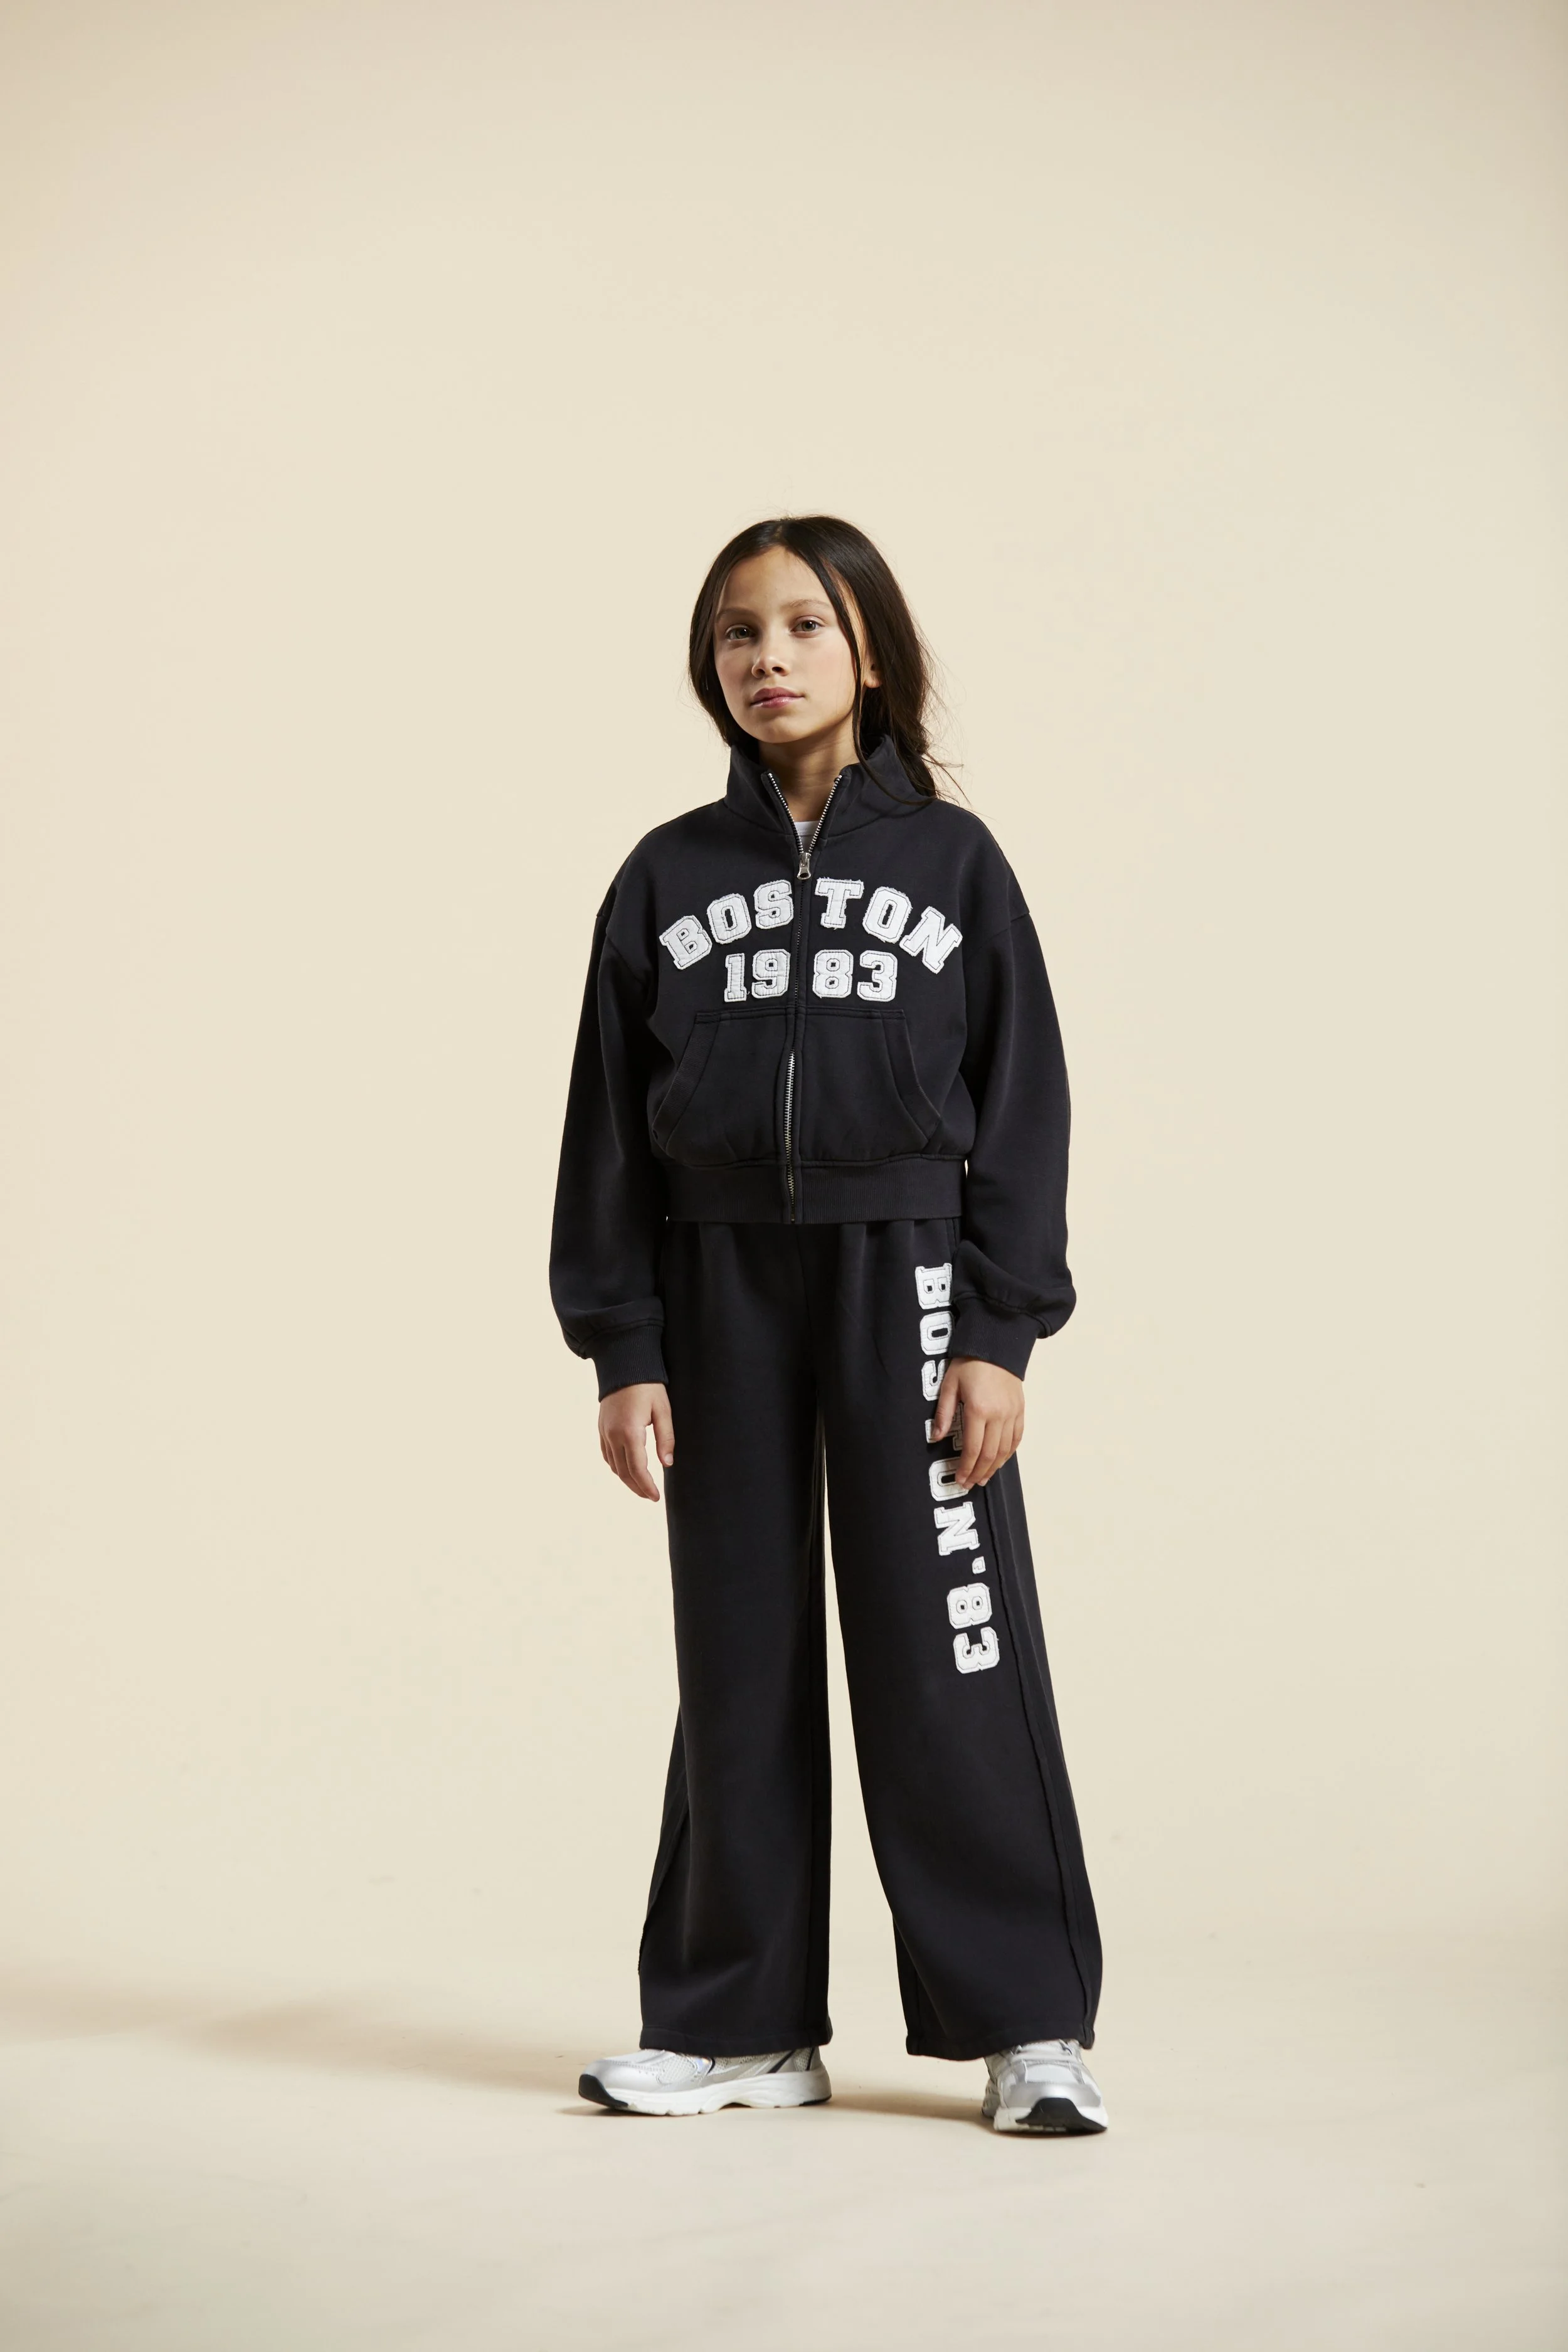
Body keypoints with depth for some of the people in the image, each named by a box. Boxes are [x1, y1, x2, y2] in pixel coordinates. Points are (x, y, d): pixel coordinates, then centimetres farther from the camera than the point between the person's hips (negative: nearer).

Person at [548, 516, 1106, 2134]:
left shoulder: (953, 861, 4)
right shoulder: (665, 878, 8)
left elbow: (1022, 1107, 2)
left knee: (948, 1653, -3)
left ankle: (1027, 2024, 7)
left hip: (905, 1284, -2)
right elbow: (609, 1126, 7)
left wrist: (998, 1333, -7)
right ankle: (743, 2026, 17)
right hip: (719, 1288, 2)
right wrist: (620, 1349, 0)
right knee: (740, 1662, 7)